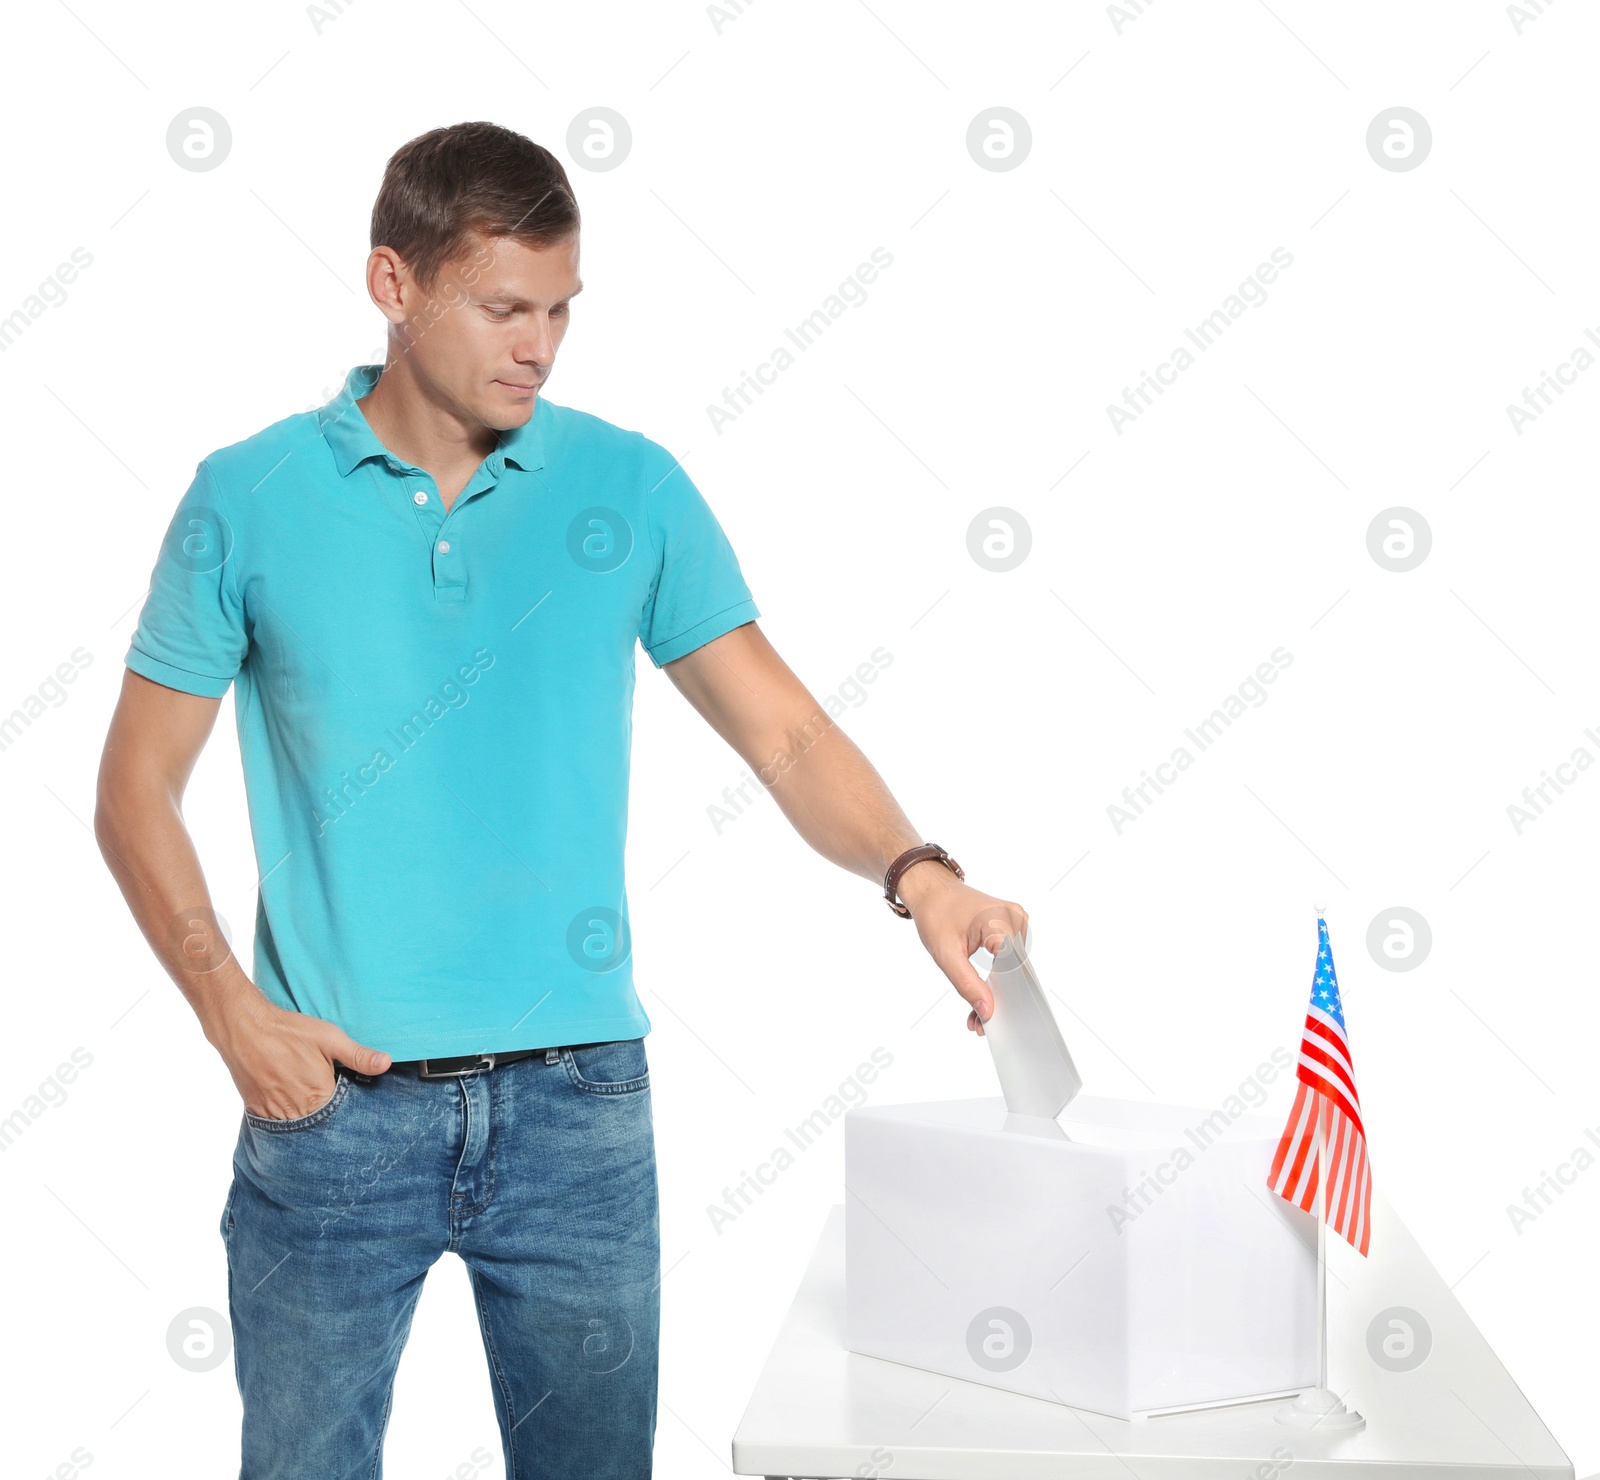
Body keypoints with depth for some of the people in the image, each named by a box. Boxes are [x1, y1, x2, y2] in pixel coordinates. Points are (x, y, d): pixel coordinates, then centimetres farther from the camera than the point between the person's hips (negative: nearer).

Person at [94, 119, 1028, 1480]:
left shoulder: (631, 488, 2)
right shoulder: (250, 499, -1)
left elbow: (783, 730, 0)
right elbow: (138, 789, 4)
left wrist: (916, 873, -18)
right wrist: (231, 1010, -7)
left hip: (578, 1108, 1)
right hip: (331, 1104, -1)